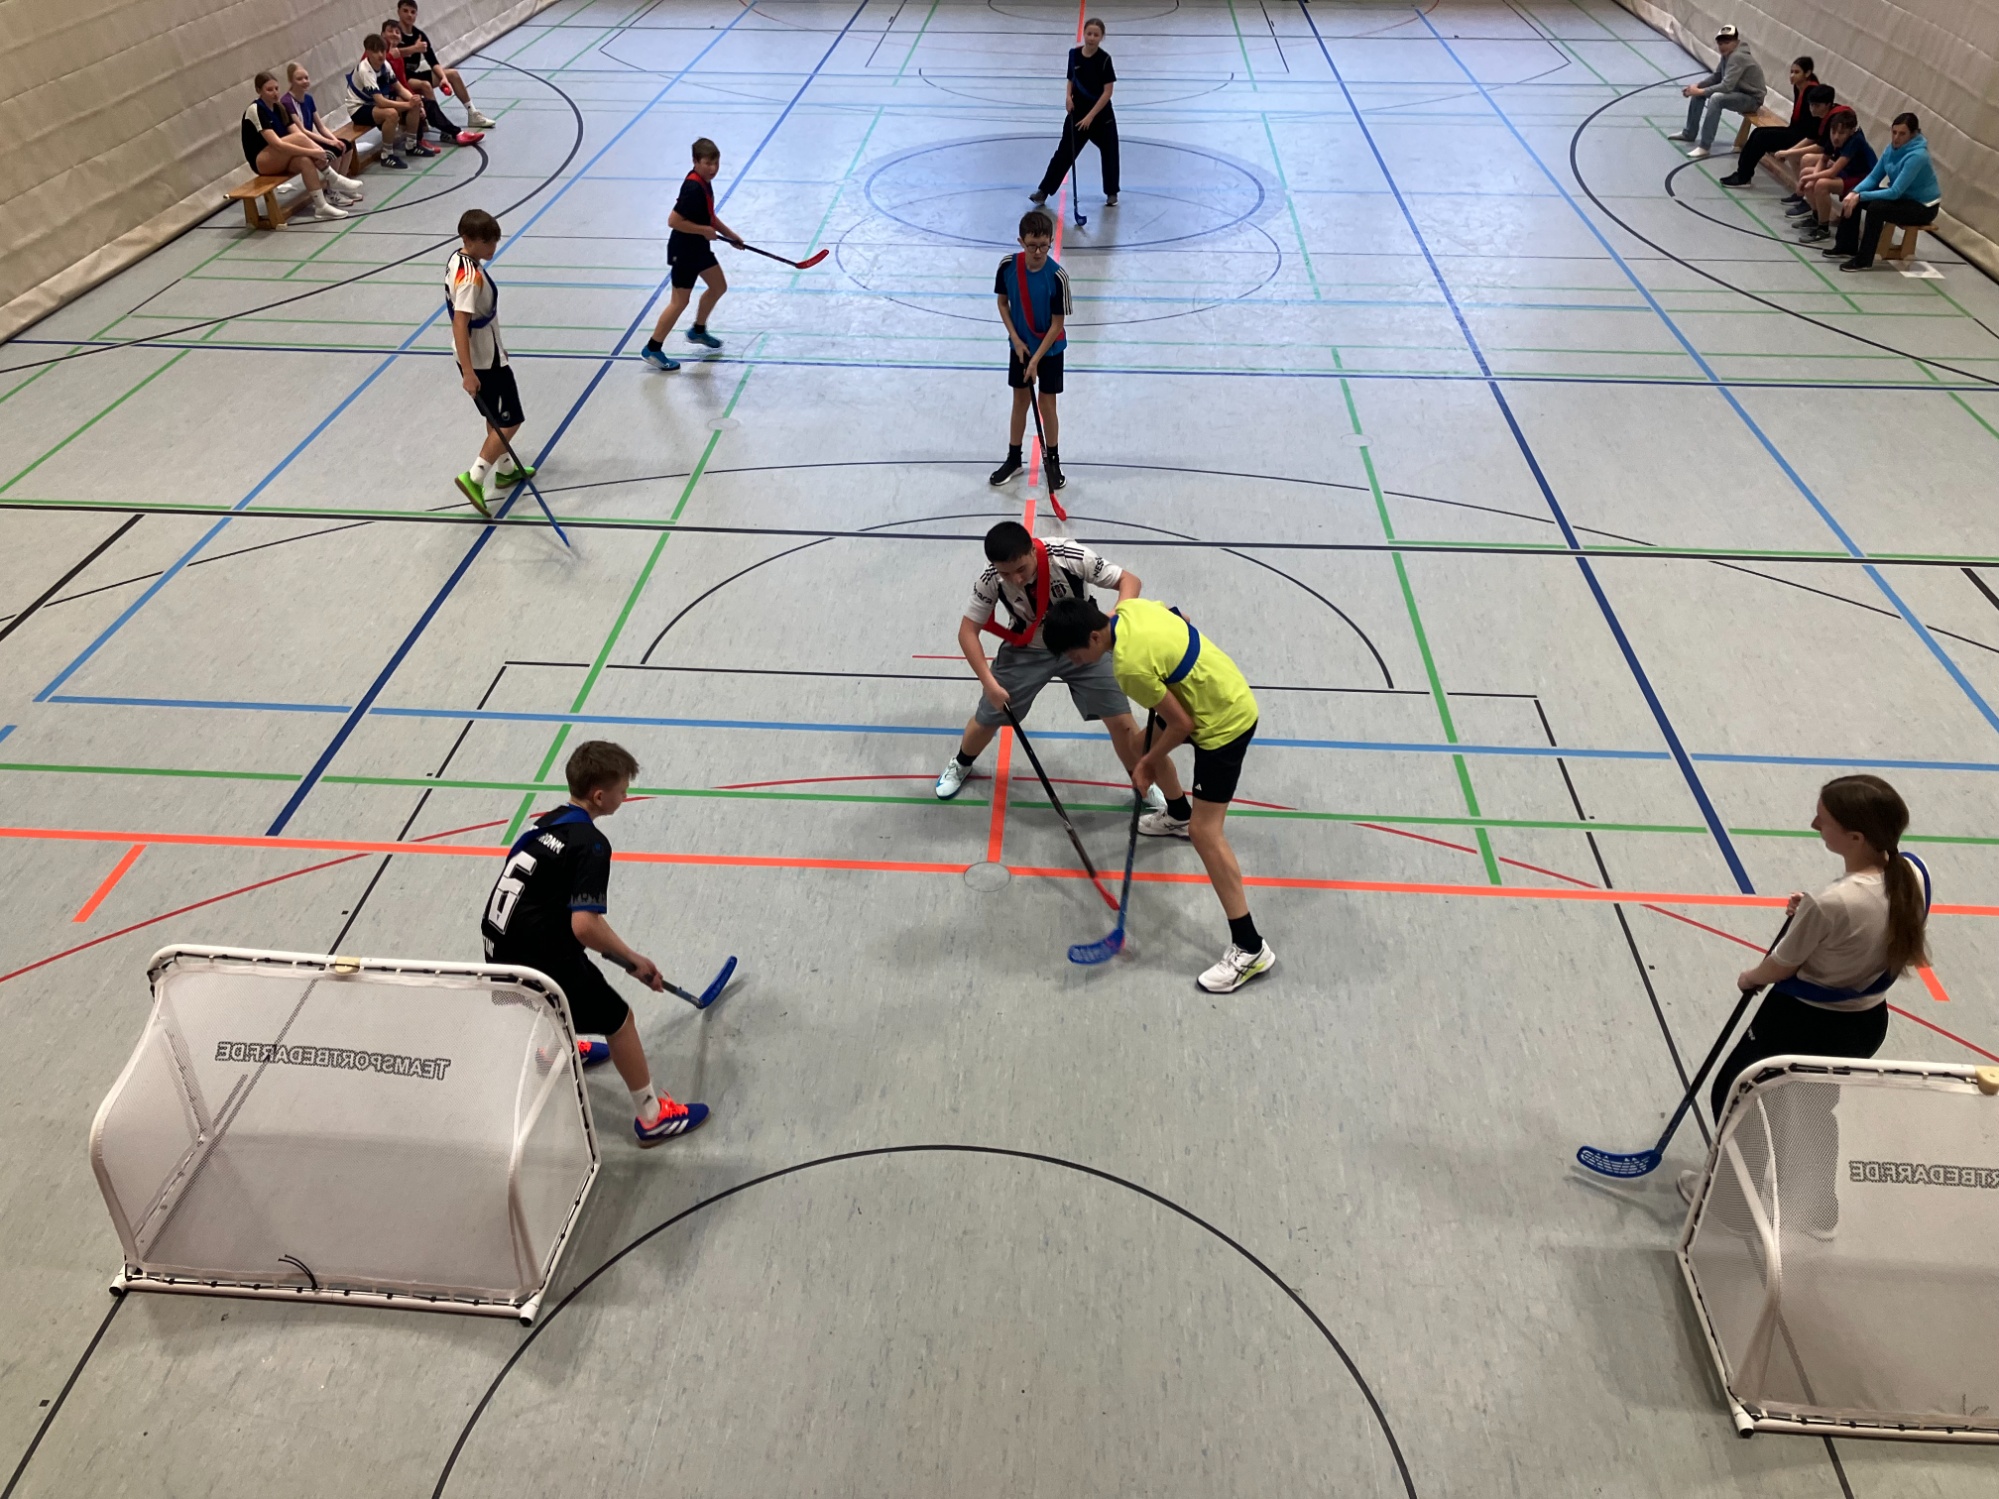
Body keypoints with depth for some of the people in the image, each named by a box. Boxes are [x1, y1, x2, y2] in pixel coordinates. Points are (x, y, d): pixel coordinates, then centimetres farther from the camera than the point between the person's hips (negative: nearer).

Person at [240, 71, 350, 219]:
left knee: (306, 161, -29)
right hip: (262, 161, -7)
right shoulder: (255, 110, -17)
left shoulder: (279, 107, 8)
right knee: (299, 139, -29)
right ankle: (334, 179, -24)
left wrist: (317, 148, -24)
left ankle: (321, 206, -36)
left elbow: (299, 132, -4)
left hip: (280, 160, 7)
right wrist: (312, 152, -32)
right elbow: (277, 144, -27)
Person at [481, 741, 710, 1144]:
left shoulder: (550, 821, 7)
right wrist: (633, 961, -11)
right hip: (537, 956, -9)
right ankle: (652, 1117, 19)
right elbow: (585, 926, -26)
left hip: (500, 945, 9)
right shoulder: (591, 843, -19)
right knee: (618, 1019, 8)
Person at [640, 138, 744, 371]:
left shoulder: (704, 181, 2)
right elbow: (673, 220, -30)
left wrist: (730, 234, 11)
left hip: (699, 246, 10)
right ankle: (652, 349, 6)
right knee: (680, 302, -4)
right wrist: (704, 230, -23)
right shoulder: (693, 188, -27)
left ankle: (698, 330, 41)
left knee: (719, 286, 22)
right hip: (684, 250, -10)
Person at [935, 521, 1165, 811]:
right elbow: (968, 630, -16)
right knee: (986, 720, 9)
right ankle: (961, 764, 43)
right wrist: (989, 682, -27)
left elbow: (1129, 580, -23)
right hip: (1027, 651, 1)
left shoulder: (1071, 557, -32)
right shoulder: (991, 581, -26)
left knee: (1121, 721, -4)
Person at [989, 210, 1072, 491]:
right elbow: (1002, 302, 0)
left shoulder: (1057, 276, -24)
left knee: (1046, 404, 4)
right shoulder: (1008, 266, -15)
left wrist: (1036, 359, -20)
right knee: (1020, 401, 14)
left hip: (1050, 349, -3)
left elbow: (1058, 324, -19)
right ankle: (1013, 458, 28)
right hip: (1019, 346, 3)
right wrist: (1016, 339, -9)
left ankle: (1052, 460, 23)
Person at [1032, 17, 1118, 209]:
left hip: (1101, 115, -2)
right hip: (1077, 112, 3)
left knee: (1109, 154, 9)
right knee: (1065, 152, 4)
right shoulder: (1074, 54, -4)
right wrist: (1068, 96, -9)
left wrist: (1091, 116, -21)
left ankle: (1111, 193, 27)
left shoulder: (1104, 59, -15)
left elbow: (1107, 91, -17)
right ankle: (1044, 190, 9)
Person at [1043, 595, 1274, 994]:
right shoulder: (1129, 607, -8)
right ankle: (1179, 816, 60)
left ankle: (1250, 949, -7)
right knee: (1145, 742, 30)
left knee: (1205, 831, -11)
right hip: (1226, 692, 10)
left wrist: (1147, 764, -7)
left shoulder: (1130, 667, -31)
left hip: (1225, 722, -10)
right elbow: (1180, 618, 13)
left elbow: (1182, 725, -23)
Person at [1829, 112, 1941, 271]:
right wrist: (1855, 193, -20)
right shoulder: (1893, 147, -5)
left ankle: (1864, 259, -21)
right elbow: (1874, 178, -1)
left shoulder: (1917, 156, -29)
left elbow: (1895, 192, -31)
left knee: (1876, 207, -32)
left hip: (1923, 207, -8)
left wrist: (1860, 196, -31)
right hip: (1902, 196, 8)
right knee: (1852, 197, -2)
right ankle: (1847, 246, 6)